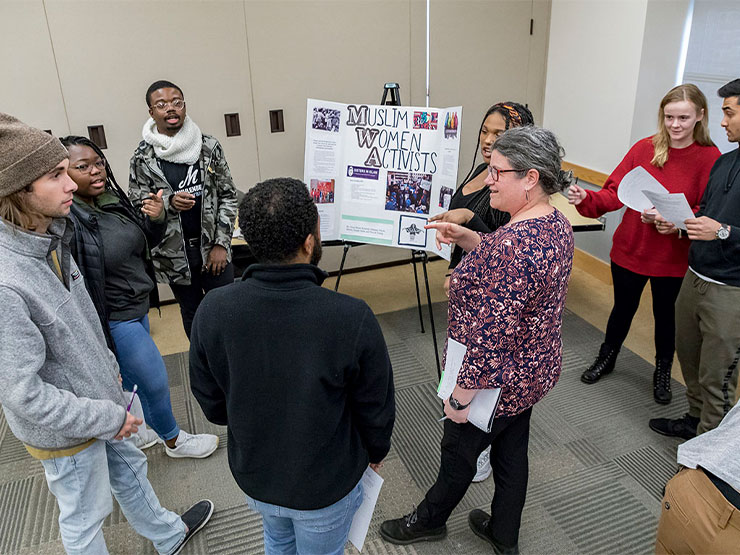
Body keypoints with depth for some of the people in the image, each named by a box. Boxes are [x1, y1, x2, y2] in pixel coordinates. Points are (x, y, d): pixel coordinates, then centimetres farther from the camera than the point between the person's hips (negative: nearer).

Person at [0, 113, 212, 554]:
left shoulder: (51, 238, -6)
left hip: (100, 397, 8)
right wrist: (106, 418, -20)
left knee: (129, 469, 29)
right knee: (85, 519, 16)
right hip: (66, 432, -8)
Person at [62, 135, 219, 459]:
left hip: (136, 309, 7)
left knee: (130, 380, 24)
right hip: (114, 320, -7)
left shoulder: (112, 198, -2)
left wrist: (156, 219, -11)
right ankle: (174, 441, 34)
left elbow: (147, 242, 10)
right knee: (155, 382, 8)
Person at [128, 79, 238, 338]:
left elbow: (228, 195, 0)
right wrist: (169, 202, -22)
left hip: (212, 247, 0)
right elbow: (137, 205, -1)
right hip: (174, 253, 0)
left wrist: (221, 244, -6)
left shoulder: (209, 147, -2)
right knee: (192, 313, 16)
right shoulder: (143, 158, -5)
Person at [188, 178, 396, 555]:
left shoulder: (212, 311, -23)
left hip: (253, 476, 3)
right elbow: (376, 409, -17)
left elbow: (211, 403, -7)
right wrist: (376, 451, 6)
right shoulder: (352, 319, -33)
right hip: (327, 485, -2)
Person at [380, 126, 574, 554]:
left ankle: (430, 520, 47)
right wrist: (468, 239, -1)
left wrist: (460, 398, -20)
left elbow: (490, 339, -32)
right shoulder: (556, 223, -4)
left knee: (459, 453, 18)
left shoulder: (512, 244, -35)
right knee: (512, 451, 25)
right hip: (535, 371, 8)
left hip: (496, 383, -8)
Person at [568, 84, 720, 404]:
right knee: (623, 308, 17)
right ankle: (606, 359, 42)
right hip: (629, 249, 1)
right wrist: (585, 199, -26)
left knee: (665, 315, 16)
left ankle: (663, 372, 42)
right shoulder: (644, 148, -5)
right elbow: (615, 193, -8)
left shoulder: (710, 158, -10)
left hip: (673, 257, -1)